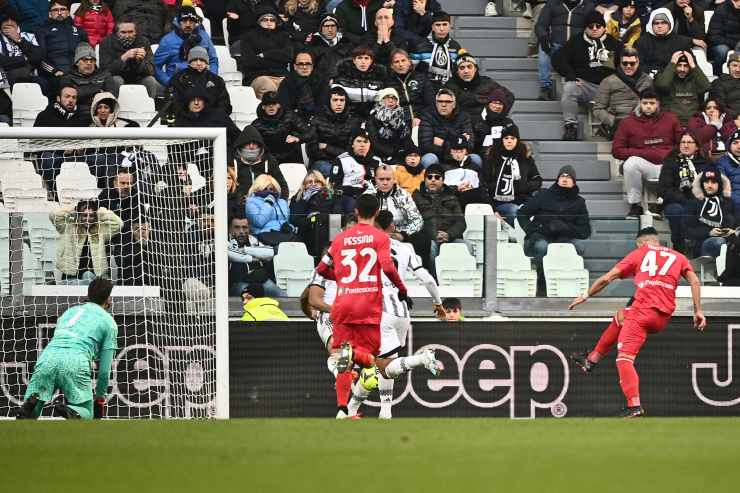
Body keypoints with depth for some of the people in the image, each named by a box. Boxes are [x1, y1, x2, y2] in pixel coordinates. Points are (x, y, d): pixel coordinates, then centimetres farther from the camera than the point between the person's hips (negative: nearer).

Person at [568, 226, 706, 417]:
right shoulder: (678, 257, 23)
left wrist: (585, 296, 25)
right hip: (664, 319, 5)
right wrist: (698, 312, 6)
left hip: (642, 311, -5)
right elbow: (695, 282, 7)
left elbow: (606, 279, 14)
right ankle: (591, 360, 36)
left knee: (624, 358, -11)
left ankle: (634, 405, -30)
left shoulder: (639, 253, 16)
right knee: (621, 318, 33)